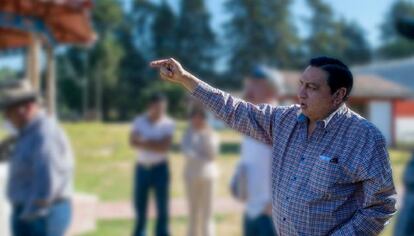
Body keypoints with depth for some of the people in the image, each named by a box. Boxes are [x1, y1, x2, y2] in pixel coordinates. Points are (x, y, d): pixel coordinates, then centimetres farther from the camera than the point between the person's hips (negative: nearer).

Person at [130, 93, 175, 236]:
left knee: (162, 208, 0)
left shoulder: (168, 124, -6)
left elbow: (165, 147, -16)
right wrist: (155, 144, -19)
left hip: (160, 169, -3)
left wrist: (144, 143, -12)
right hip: (141, 168, 3)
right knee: (140, 206, 10)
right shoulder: (139, 121, 2)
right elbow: (133, 142, -10)